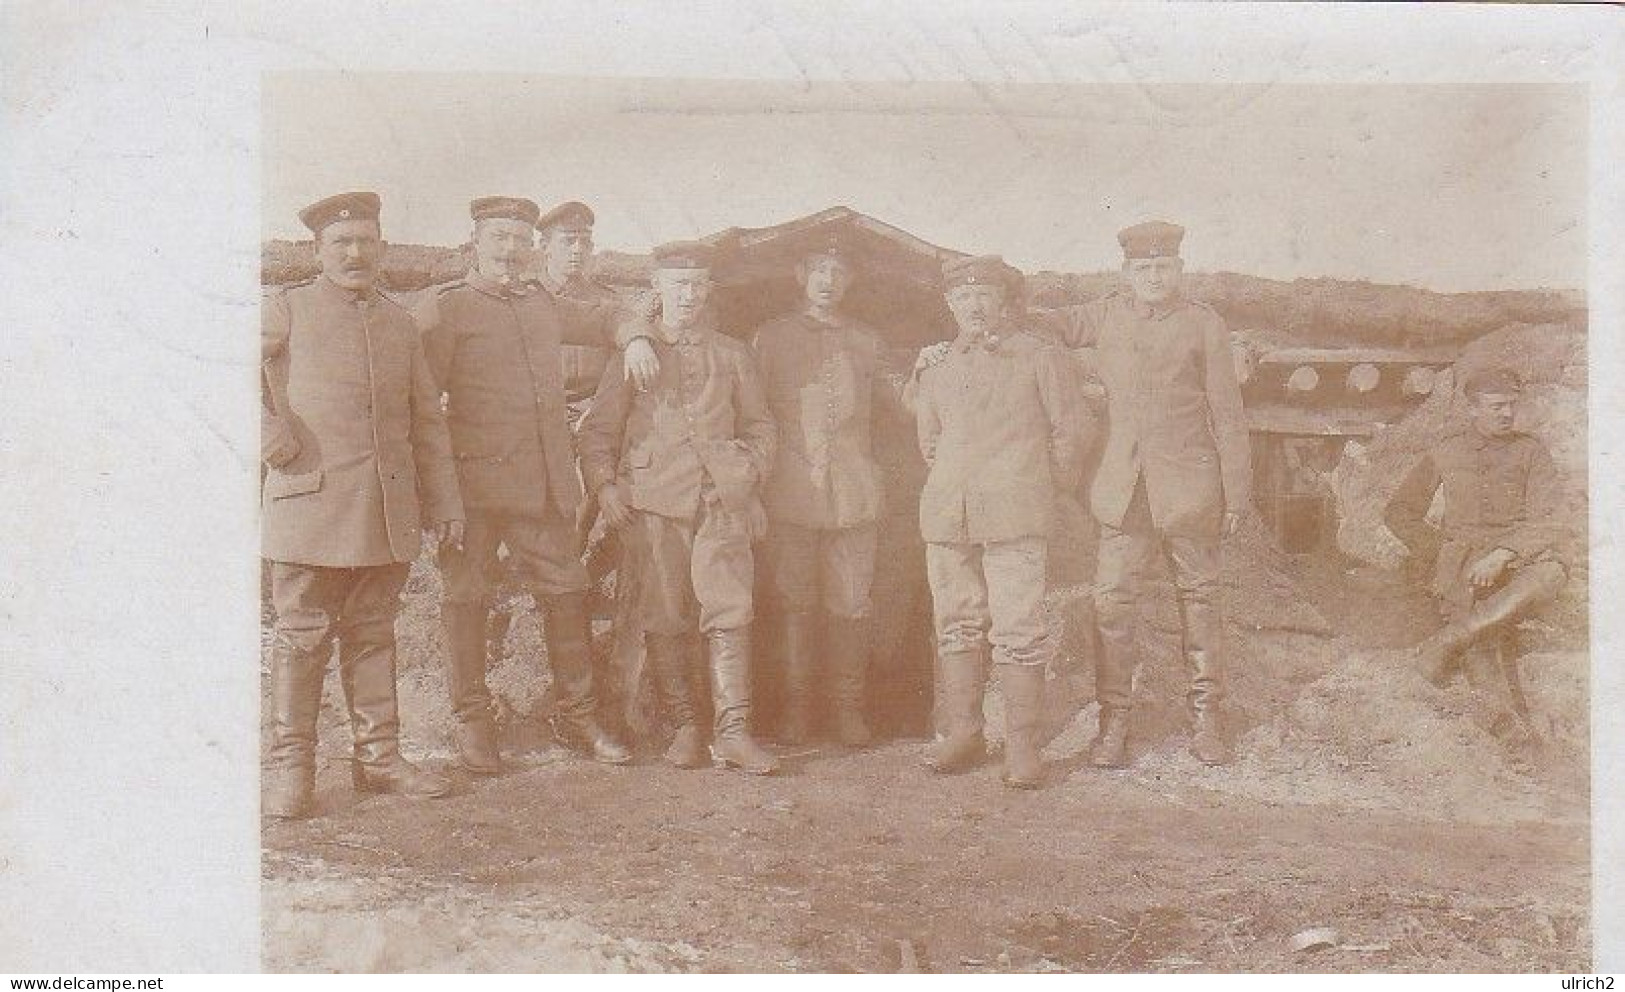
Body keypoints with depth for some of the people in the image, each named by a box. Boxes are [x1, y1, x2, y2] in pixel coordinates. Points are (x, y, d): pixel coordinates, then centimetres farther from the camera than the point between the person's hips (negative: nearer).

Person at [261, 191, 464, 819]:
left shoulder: (399, 323, 16)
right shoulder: (288, 310, 3)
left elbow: (426, 420, 18)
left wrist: (443, 502, 14)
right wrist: (269, 431, -8)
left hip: (389, 514, 4)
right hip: (311, 503, -4)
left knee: (372, 634, 10)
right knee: (302, 636, 0)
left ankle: (379, 756, 17)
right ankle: (290, 767, 7)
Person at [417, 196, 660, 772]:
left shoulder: (543, 307, 17)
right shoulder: (444, 308, -1)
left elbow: (604, 318, 34)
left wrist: (635, 338, 12)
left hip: (546, 484, 5)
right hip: (475, 481, -5)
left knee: (566, 591, 6)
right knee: (466, 598, 1)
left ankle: (576, 714, 18)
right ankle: (472, 723, 12)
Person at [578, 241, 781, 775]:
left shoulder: (732, 355, 18)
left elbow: (760, 424, 23)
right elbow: (598, 428, 11)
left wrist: (749, 469, 6)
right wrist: (604, 484, -3)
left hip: (721, 499, 1)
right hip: (654, 500, -1)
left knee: (729, 610, -10)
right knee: (664, 618, -1)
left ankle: (733, 730, -8)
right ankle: (686, 726, 10)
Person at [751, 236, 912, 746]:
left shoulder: (864, 341, 16)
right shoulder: (772, 336, 11)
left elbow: (890, 406, 24)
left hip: (853, 493, 1)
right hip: (791, 490, -1)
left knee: (850, 604, 1)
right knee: (796, 602, 1)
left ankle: (847, 705, 11)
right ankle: (796, 704, 12)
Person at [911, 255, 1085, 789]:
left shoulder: (1040, 356, 4)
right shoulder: (937, 365, 16)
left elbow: (1067, 433, 6)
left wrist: (1040, 491, 8)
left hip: (1015, 514, -4)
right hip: (947, 515, 4)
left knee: (1018, 628, -7)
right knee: (956, 622, 8)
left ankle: (1022, 743, -3)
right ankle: (963, 730, 17)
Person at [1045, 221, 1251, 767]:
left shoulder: (1203, 324, 1)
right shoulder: (1107, 316, 7)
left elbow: (1227, 414, 2)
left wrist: (1236, 492, 0)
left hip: (1188, 486, -1)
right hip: (1123, 487, 2)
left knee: (1198, 598, 8)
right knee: (1113, 601, -3)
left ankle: (1206, 716, 18)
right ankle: (1114, 719, 6)